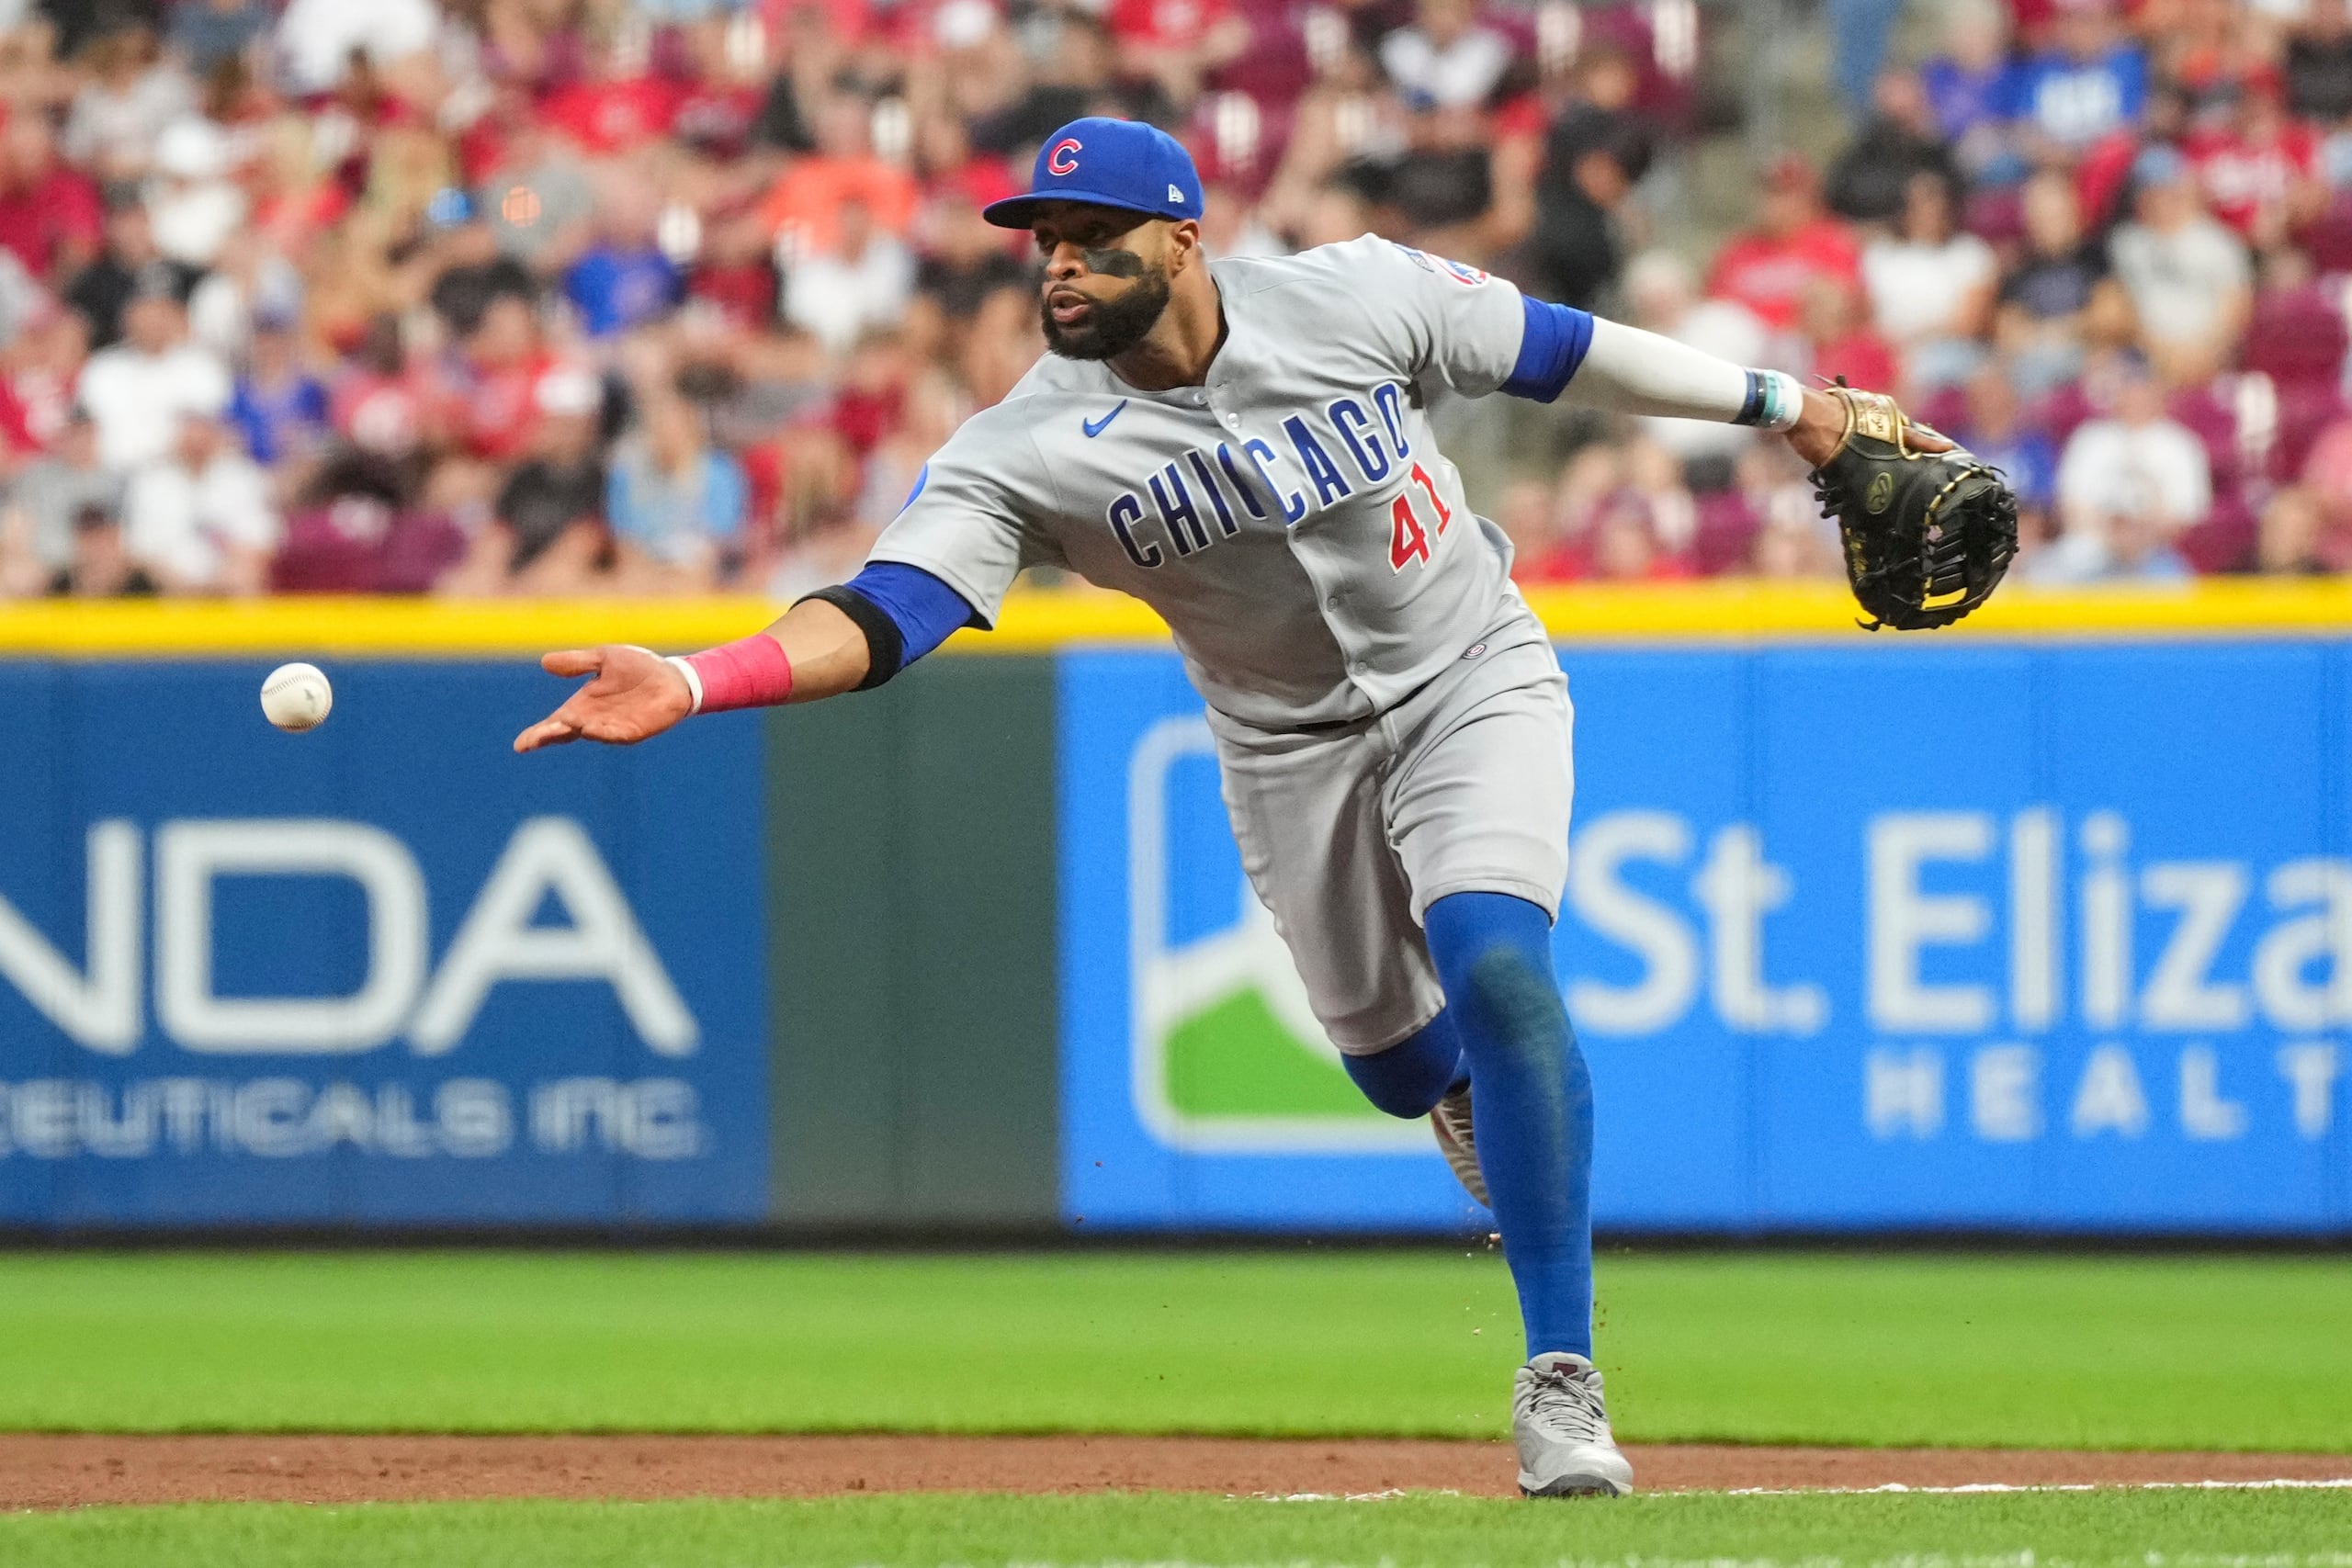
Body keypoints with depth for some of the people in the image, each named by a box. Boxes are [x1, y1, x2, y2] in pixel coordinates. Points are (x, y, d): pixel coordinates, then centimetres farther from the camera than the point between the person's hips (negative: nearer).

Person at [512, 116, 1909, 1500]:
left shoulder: (1355, 297, -21)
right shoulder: (1031, 450, -24)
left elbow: (1554, 347, -5)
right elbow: (887, 611, -36)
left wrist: (1774, 403, 6)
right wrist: (692, 684, -54)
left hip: (1473, 678, -2)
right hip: (1292, 748, 2)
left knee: (1497, 973, -24)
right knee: (1399, 1061, 14)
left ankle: (1563, 1381, -19)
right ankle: (1494, 1109, 55)